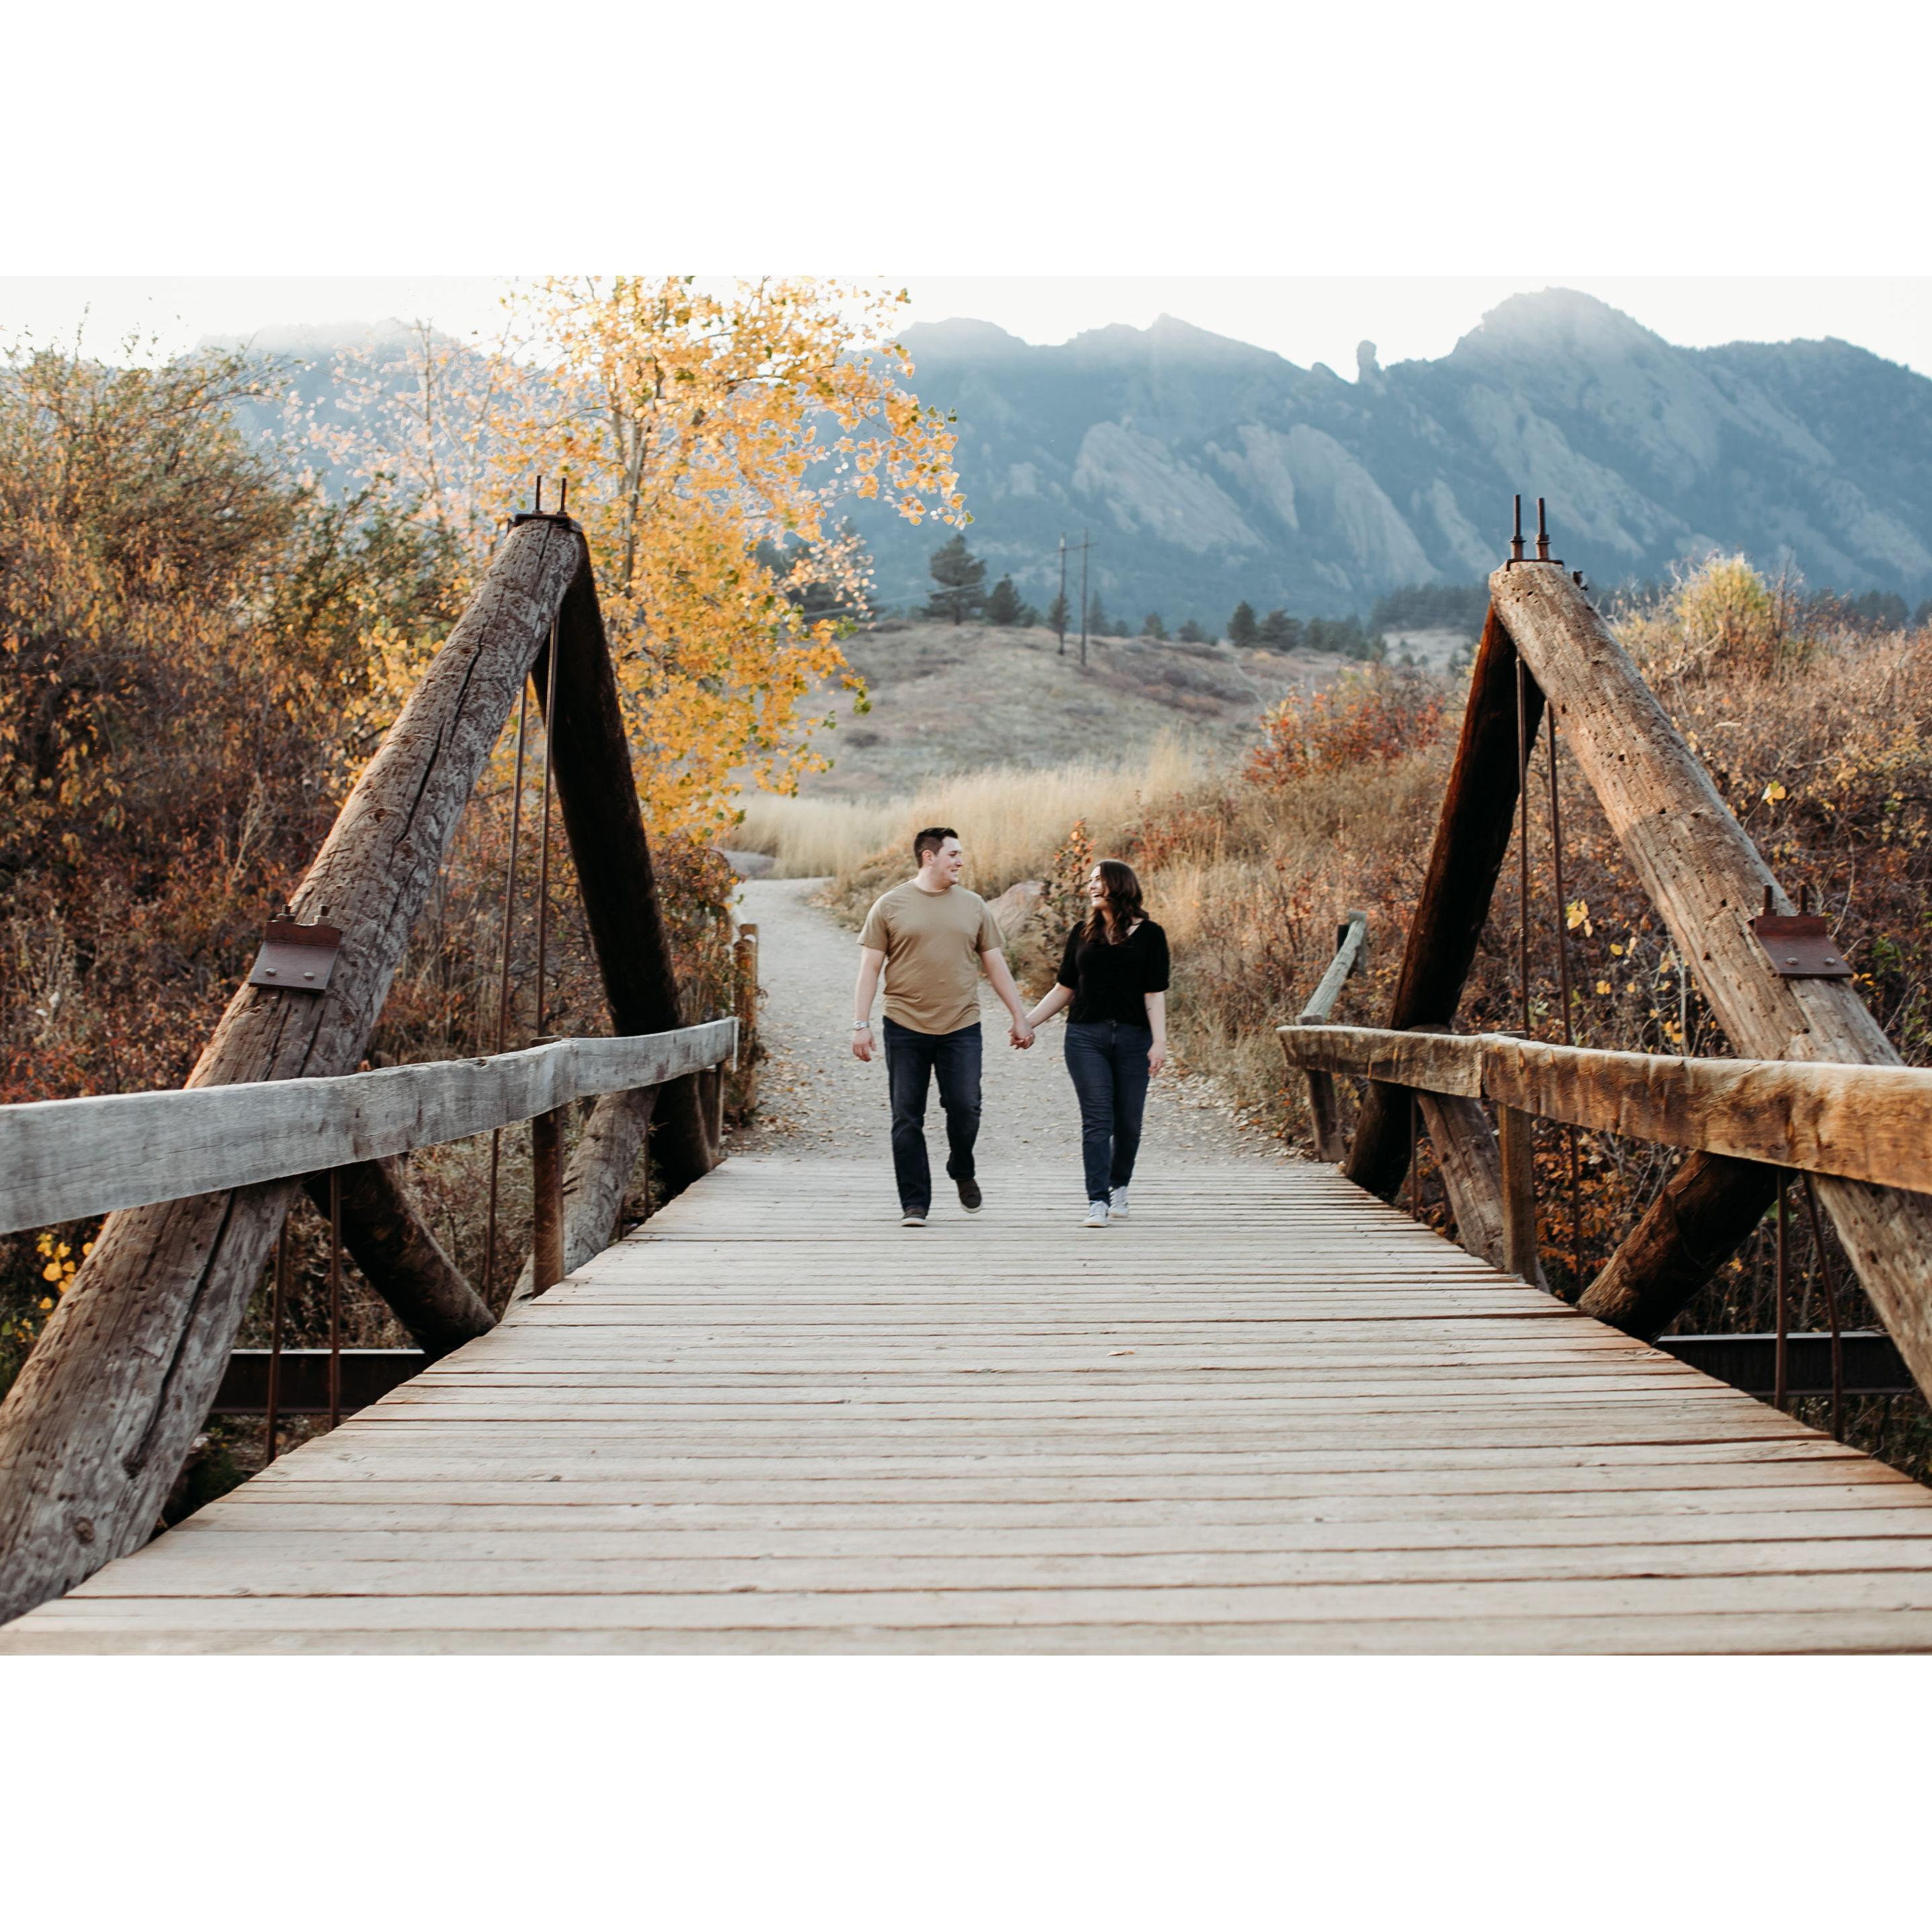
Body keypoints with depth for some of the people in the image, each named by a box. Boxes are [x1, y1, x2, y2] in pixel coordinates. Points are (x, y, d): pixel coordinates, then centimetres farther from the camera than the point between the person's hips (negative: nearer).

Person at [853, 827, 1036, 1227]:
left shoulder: (973, 905, 10)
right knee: (908, 1118, 2)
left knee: (965, 1107, -5)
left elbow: (996, 965, 13)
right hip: (905, 1028, -1)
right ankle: (914, 1204, 11)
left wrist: (1019, 1017, 9)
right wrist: (861, 1024, -4)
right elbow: (870, 968, 2)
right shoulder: (890, 906, 2)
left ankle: (963, 1172, 24)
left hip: (961, 1028, 1)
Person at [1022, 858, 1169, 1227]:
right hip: (1086, 1037, 1)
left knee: (1128, 1121, 6)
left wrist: (1159, 1041, -11)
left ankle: (1119, 1187, 29)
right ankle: (1097, 1201, -8)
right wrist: (1028, 1022, 9)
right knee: (1097, 1120, -6)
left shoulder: (1149, 934, 3)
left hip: (1133, 1038, -1)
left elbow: (1155, 993, -3)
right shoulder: (1082, 934, 10)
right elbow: (1064, 989, 14)